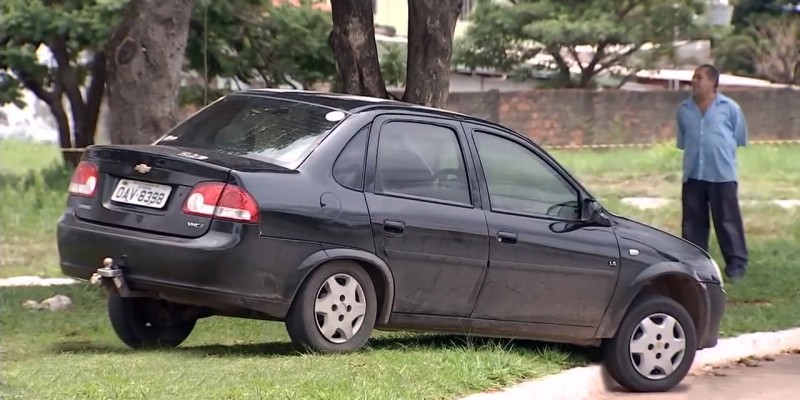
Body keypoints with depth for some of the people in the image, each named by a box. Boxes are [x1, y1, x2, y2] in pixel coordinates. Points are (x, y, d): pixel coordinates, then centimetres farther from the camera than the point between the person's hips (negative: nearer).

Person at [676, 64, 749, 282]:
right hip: (693, 175, 4)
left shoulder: (730, 107, -4)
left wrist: (719, 150, 8)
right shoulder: (684, 109, 7)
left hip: (722, 174, -4)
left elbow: (739, 138, 5)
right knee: (693, 222, 8)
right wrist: (695, 154, 12)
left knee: (727, 221, -1)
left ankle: (736, 263, 4)